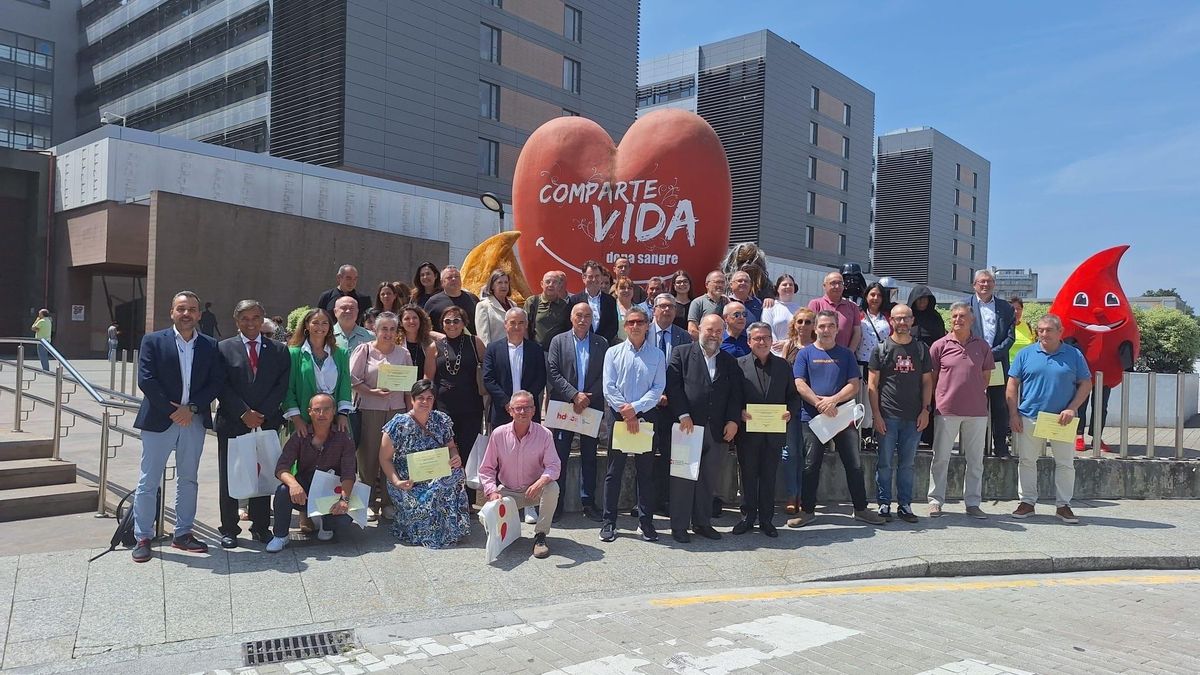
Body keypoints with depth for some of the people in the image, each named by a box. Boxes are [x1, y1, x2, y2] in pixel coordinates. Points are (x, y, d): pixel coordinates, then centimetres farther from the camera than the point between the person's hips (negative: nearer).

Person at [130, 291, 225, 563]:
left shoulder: (210, 346, 6)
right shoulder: (153, 341, -1)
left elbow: (217, 382, 0)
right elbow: (145, 379, -8)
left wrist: (191, 408, -11)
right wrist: (171, 410, -13)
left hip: (194, 421, 3)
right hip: (159, 420, -3)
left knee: (188, 480, 11)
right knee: (148, 481, 2)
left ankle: (183, 534, 22)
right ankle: (142, 538, 11)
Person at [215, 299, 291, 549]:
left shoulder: (279, 350, 7)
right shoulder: (224, 348, 3)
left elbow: (282, 387, 1)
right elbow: (222, 387, -4)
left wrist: (261, 414, -9)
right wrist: (244, 413, -12)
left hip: (266, 423, 1)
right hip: (232, 424, -1)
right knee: (229, 478, 6)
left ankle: (261, 527, 17)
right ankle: (229, 530, 16)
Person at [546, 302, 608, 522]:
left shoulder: (601, 343, 6)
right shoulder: (558, 341, 3)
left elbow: (605, 375, 0)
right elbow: (552, 373, -5)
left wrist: (588, 397, -11)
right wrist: (574, 395, -14)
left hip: (591, 407, 1)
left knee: (589, 457, 7)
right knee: (559, 456, 2)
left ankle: (588, 502, 15)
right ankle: (556, 502, 10)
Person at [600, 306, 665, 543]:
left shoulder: (657, 355, 5)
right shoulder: (613, 352, 3)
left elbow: (658, 388, -3)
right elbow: (609, 388, -3)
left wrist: (635, 408, -13)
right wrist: (625, 413, -10)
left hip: (646, 416, 1)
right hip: (618, 415, -1)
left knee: (646, 470, 5)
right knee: (614, 470, 3)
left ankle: (646, 521, 15)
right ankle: (609, 522, 10)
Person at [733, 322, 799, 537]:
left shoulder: (783, 366, 9)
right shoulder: (739, 365, 1)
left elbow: (794, 395, 11)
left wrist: (790, 412, -7)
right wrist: (740, 412, -17)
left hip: (775, 431, 2)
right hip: (748, 431, -2)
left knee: (769, 477, 9)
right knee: (748, 475, 8)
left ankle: (766, 519, 19)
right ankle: (748, 516, 20)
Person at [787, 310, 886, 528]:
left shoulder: (846, 354, 9)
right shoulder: (805, 354, 5)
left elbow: (854, 386, 2)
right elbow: (800, 385, -4)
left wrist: (833, 400, -14)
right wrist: (820, 403, -17)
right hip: (813, 418, -1)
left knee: (854, 464, 3)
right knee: (811, 465, 3)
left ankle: (861, 509, 17)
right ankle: (807, 510, 13)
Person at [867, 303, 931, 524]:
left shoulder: (921, 349, 10)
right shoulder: (881, 348, 2)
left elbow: (927, 382, 12)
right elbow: (872, 384, 0)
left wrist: (925, 410, 1)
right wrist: (876, 414, -7)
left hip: (914, 417, 2)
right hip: (887, 415, -2)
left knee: (907, 464, 8)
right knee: (885, 463, 1)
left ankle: (905, 506, 17)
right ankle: (884, 505, 10)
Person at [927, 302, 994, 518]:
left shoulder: (982, 346, 6)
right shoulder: (940, 345, 0)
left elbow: (986, 375, 14)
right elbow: (931, 377, 4)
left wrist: (974, 394, 7)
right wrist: (938, 401, 1)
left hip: (976, 411, 2)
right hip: (946, 410, -2)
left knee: (975, 460, 9)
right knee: (940, 458, 3)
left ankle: (973, 503, 19)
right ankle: (935, 501, 12)